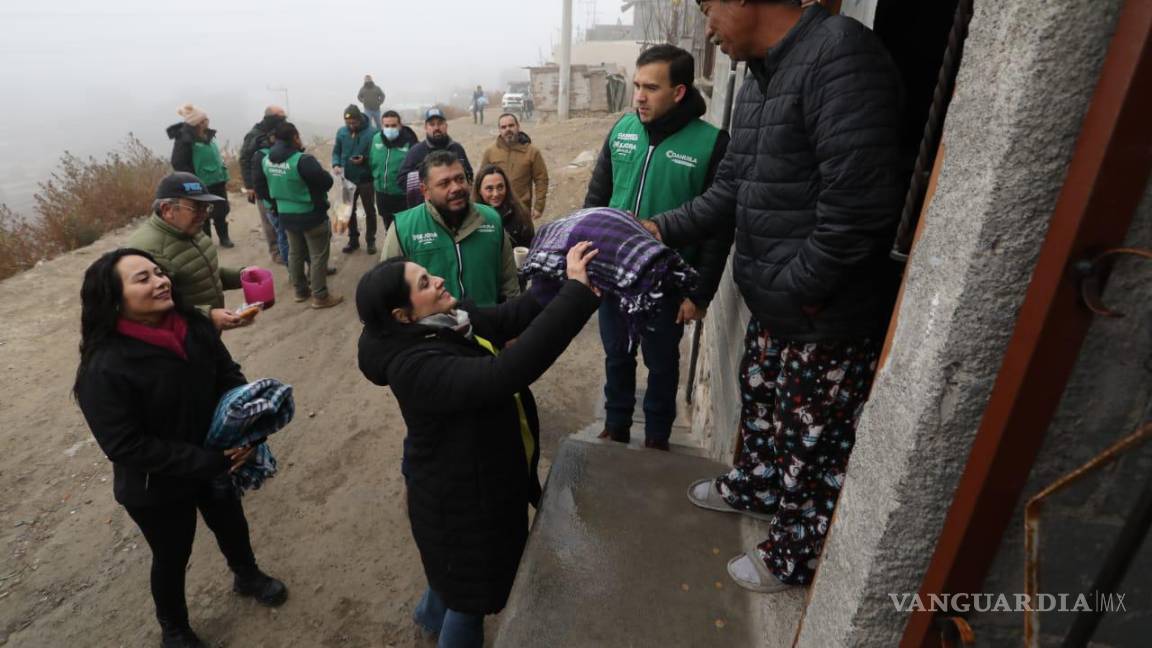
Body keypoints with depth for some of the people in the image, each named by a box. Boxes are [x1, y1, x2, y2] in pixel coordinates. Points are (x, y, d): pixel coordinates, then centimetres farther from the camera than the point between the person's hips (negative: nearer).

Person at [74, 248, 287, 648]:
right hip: (156, 487, -4)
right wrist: (209, 462, -26)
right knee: (172, 557, 19)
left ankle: (247, 577, 58)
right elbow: (126, 446, -27)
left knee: (232, 524, 26)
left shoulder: (193, 325, -15)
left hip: (214, 460, 5)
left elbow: (229, 376, -3)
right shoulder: (103, 368, -29)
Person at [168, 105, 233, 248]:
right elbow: (179, 164, -18)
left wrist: (224, 178, 16)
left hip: (217, 181, 7)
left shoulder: (208, 135, 7)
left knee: (221, 211, 14)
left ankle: (224, 238, 29)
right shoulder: (184, 139, -15)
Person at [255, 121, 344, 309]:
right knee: (318, 255, 3)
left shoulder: (266, 160, 1)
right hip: (311, 215, -7)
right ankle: (320, 296, 9)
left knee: (295, 253, 20)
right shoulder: (302, 160, -24)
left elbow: (261, 185, 12)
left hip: (285, 215, 7)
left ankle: (301, 290, 32)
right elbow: (327, 182, -21)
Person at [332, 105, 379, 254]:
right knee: (349, 210, 14)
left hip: (366, 179, -4)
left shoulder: (372, 132, -14)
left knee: (369, 211, 9)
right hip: (347, 179, 4)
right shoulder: (341, 132, 0)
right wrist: (336, 165, -13)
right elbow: (336, 151, 6)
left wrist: (364, 159, -29)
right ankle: (353, 239, 30)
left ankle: (371, 240, 24)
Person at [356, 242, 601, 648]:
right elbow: (505, 374, -49)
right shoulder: (415, 366, -36)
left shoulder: (451, 319, -9)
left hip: (485, 475, 9)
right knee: (474, 585, 18)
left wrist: (561, 272, -18)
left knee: (463, 570, 34)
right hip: (461, 495, -9)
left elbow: (514, 316, -4)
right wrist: (576, 292, -49)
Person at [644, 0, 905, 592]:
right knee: (759, 401, 27)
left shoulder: (840, 53, -21)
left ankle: (791, 557, 33)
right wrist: (664, 228, 4)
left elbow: (859, 204, -28)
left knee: (809, 445, 9)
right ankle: (755, 485, 54)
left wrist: (792, 289, -20)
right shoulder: (758, 81, 10)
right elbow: (731, 191, 13)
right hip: (771, 307, 9)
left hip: (827, 318, -9)